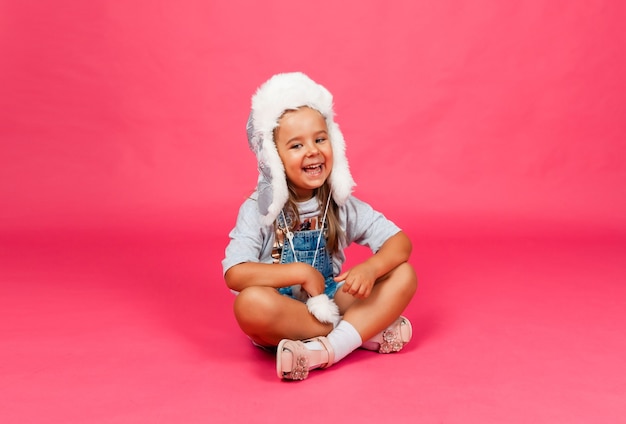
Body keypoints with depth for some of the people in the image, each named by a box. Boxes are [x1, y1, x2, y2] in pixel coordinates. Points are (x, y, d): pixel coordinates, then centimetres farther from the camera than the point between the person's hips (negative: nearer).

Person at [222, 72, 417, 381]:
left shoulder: (341, 203, -3)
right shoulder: (259, 208, -13)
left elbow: (400, 242, -7)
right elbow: (235, 274, -24)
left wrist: (371, 268, -27)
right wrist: (301, 272, -26)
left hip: (330, 302, 3)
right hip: (281, 315, -3)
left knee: (404, 275, -14)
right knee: (250, 302, -37)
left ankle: (324, 351, -30)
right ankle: (367, 330, -22)